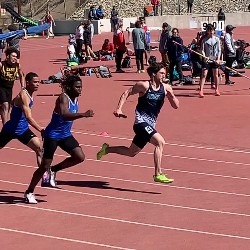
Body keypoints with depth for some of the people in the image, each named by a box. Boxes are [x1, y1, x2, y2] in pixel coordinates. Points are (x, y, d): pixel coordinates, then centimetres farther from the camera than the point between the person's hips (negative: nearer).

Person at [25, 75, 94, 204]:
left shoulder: (75, 99, 3)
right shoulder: (63, 98, -23)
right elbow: (65, 115, -42)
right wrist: (83, 114, -50)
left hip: (65, 135, 8)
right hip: (52, 135, -8)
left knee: (80, 157, -7)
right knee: (44, 166, -3)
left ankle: (53, 170, 13)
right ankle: (29, 192, 13)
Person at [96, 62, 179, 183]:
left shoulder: (165, 88, 4)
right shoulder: (144, 86, -9)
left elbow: (176, 105, 3)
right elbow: (127, 93, 0)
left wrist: (171, 95, -15)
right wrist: (119, 109, -9)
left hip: (150, 125, 7)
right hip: (141, 122, -7)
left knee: (131, 152, 19)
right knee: (160, 142, -26)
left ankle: (107, 149, 39)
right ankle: (158, 174, -23)